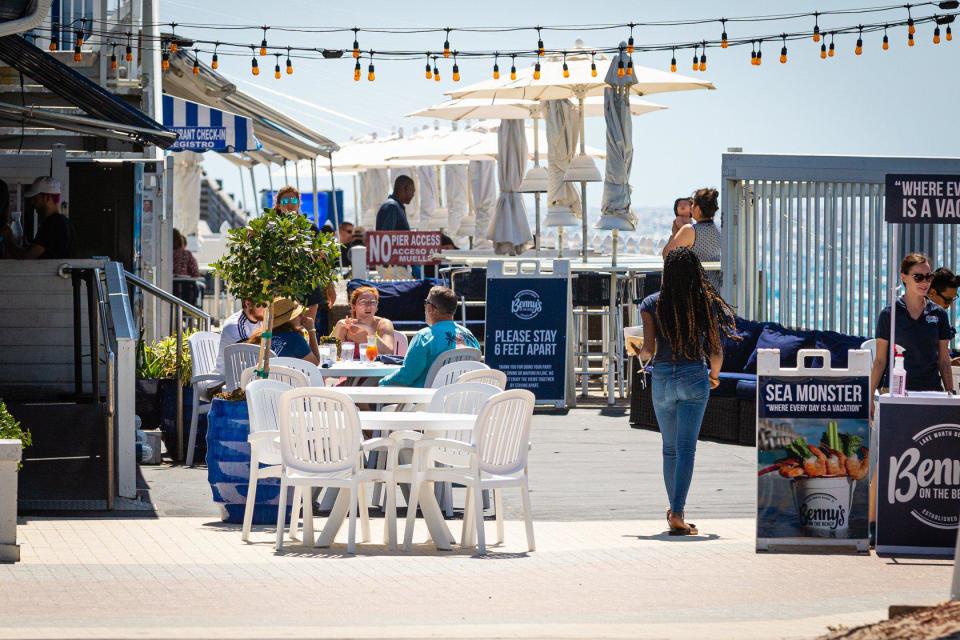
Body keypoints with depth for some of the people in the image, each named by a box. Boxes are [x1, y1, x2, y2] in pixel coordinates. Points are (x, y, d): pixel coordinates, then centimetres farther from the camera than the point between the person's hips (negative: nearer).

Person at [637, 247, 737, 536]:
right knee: (686, 448, -5)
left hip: (662, 377, 1)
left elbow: (648, 349, -9)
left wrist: (641, 355, 15)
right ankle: (677, 513, -18)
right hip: (694, 376, -1)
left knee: (670, 447, 16)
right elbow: (716, 351, 0)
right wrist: (714, 374, 20)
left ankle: (674, 509, 25)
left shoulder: (653, 304, -3)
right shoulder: (707, 304, -2)